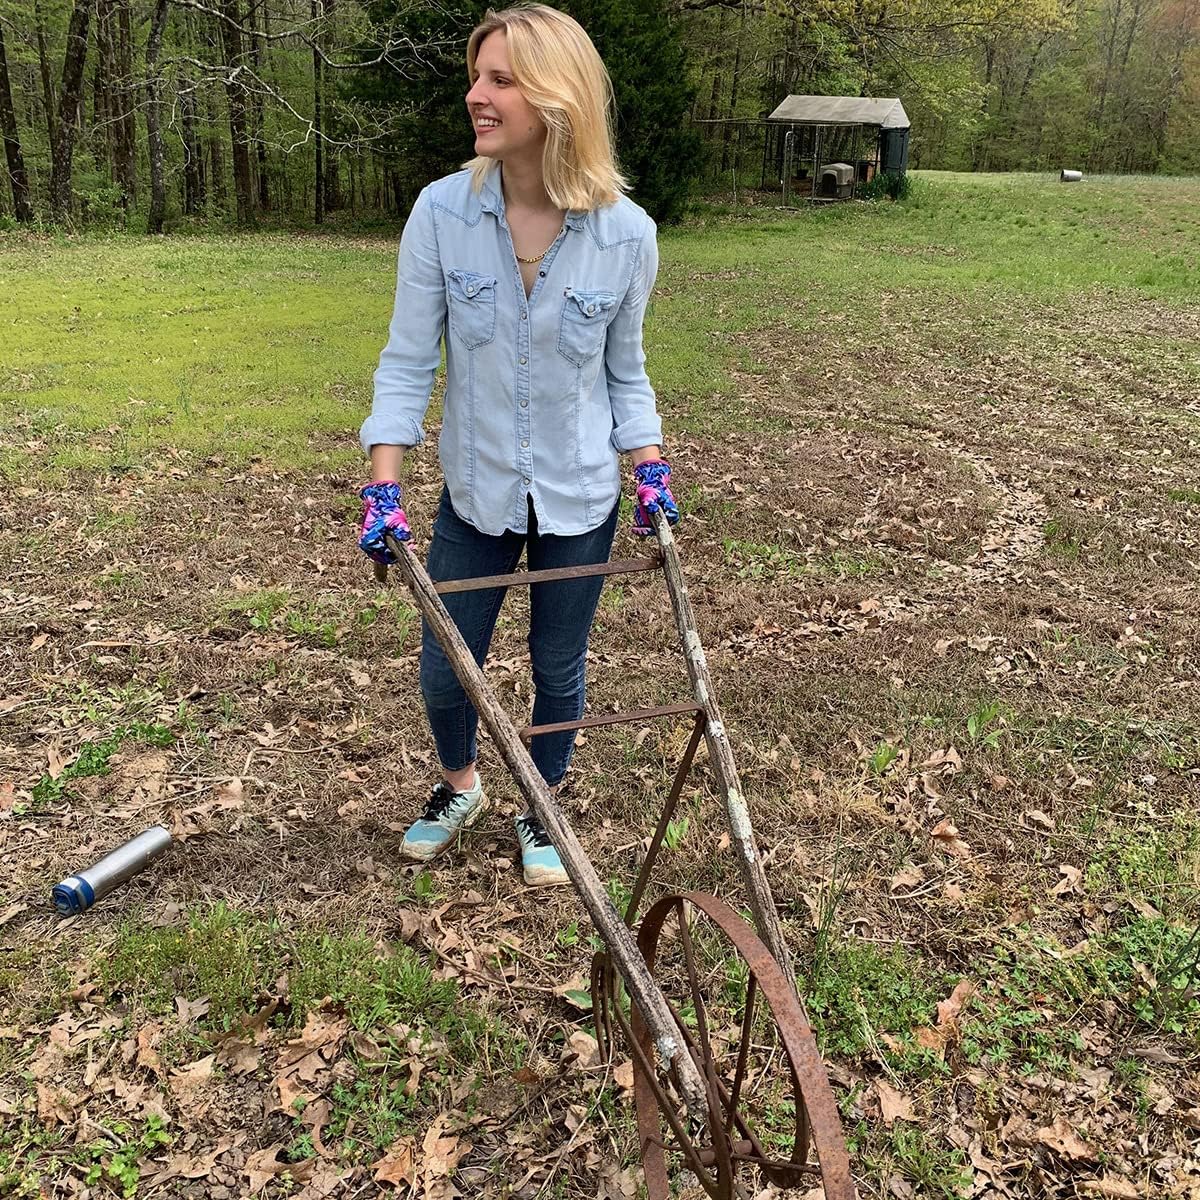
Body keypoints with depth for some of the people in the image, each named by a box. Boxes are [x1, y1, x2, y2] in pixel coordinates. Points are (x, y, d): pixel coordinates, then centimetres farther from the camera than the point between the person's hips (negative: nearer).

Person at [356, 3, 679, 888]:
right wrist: (383, 489, -14)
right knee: (444, 670, 11)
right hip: (476, 492, 1)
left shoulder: (626, 233, -13)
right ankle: (461, 786, 45)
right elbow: (408, 364, -8)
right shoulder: (442, 212, -13)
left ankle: (541, 812, 41)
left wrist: (650, 470, -5)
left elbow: (625, 372, 2)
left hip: (581, 498, 0)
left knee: (558, 671, 14)